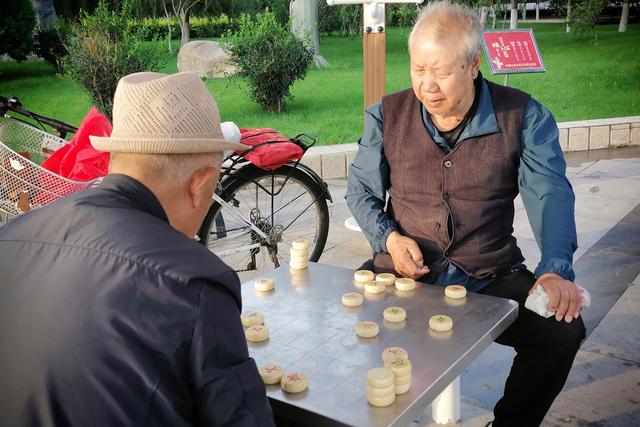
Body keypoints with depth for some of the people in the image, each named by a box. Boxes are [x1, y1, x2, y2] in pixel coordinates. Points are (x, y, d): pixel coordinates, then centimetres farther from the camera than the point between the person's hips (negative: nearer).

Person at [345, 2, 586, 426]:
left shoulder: (523, 117, -4)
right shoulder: (386, 115, -1)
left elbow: (550, 194, -11)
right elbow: (361, 190, 6)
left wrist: (555, 270, -27)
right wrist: (389, 237, -13)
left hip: (491, 275, 0)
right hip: (403, 270, 1)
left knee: (563, 329, -21)